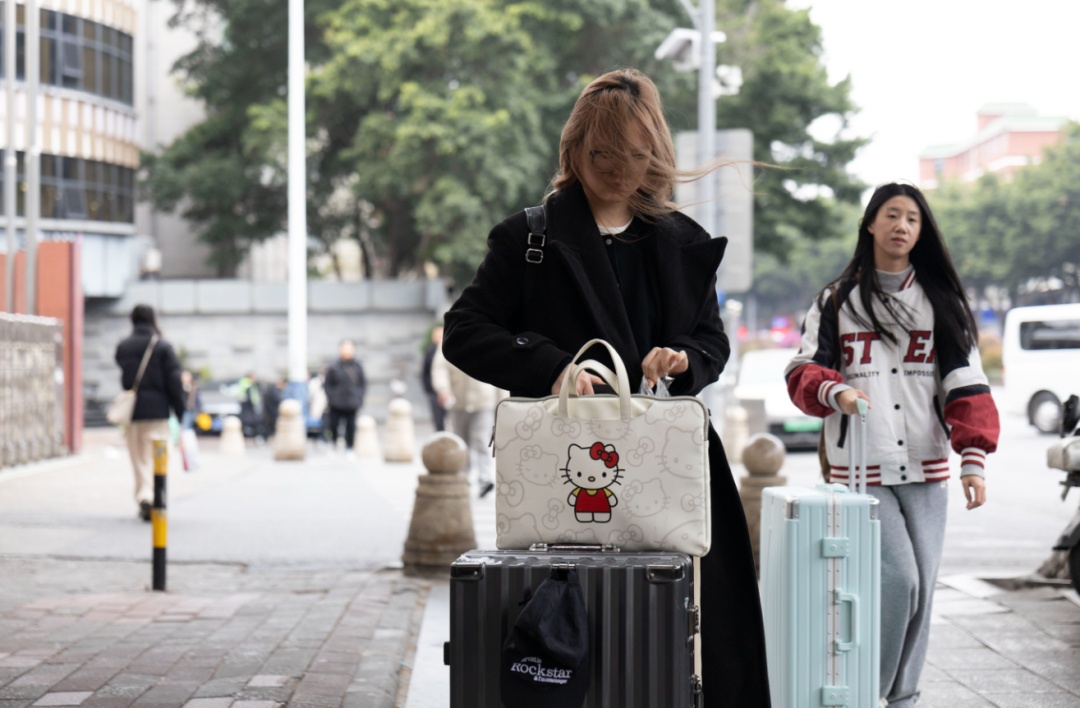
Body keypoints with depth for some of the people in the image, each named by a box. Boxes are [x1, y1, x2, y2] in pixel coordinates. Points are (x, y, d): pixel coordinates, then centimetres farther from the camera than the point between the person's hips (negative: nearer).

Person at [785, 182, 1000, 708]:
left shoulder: (942, 301, 10)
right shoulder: (836, 301, 8)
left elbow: (966, 384, 3)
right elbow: (802, 371, 6)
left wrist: (973, 458, -8)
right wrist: (834, 390, -18)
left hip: (925, 470, 3)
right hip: (860, 469, -3)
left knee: (921, 587, 3)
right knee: (899, 578, -14)